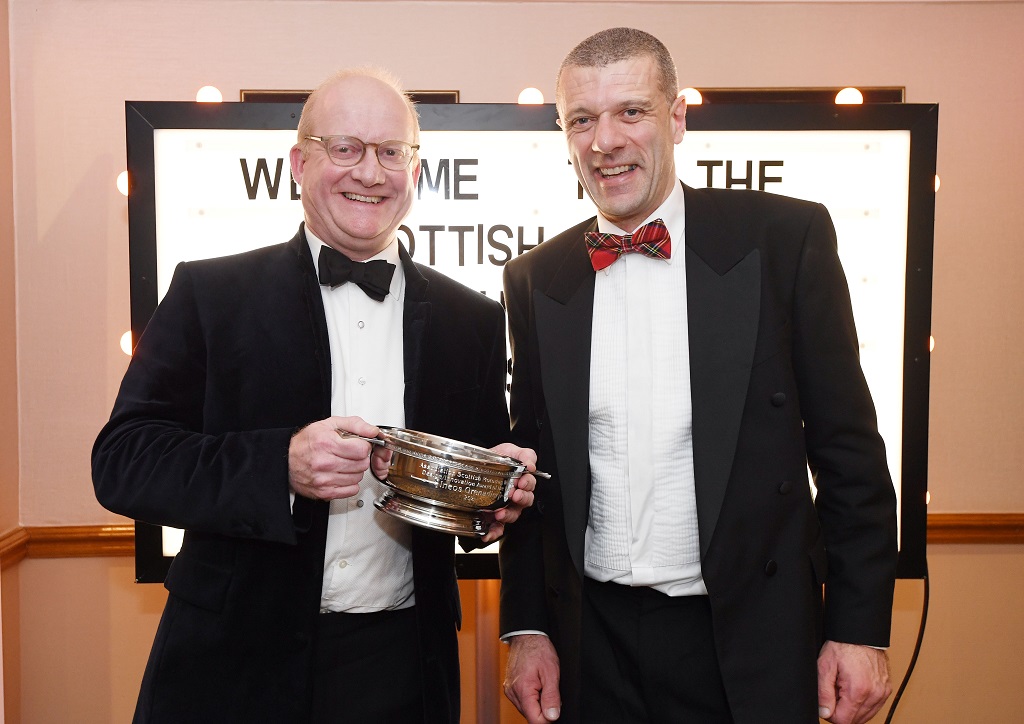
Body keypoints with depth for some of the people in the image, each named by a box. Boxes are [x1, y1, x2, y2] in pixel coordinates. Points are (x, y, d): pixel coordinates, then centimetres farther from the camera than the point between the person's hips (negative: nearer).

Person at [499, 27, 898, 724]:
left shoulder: (785, 237, -6)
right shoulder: (534, 280, 2)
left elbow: (847, 448, -4)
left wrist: (862, 628, -6)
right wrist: (526, 627, 5)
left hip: (748, 640, -2)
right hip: (591, 645, 3)